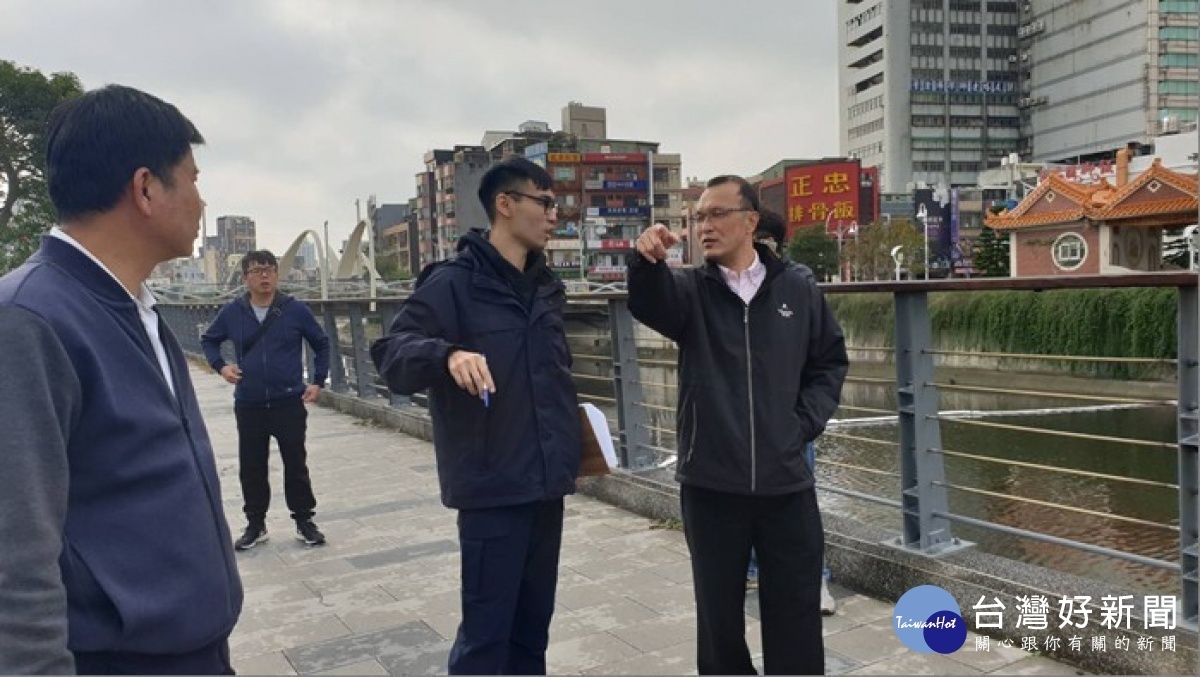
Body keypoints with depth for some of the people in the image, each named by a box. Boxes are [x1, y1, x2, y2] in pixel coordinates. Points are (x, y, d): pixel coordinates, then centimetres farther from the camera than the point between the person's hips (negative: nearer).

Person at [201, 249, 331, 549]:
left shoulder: (295, 310, -5)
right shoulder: (232, 312, 0)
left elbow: (321, 344, 7)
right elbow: (208, 340, 17)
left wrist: (318, 382, 1)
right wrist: (220, 366, 0)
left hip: (289, 403, -2)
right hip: (249, 406, 2)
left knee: (296, 465, 6)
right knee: (251, 468, 9)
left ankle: (304, 521, 20)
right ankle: (255, 524, 24)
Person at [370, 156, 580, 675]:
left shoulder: (547, 287, 12)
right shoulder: (453, 282, -9)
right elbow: (390, 354, -17)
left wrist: (574, 441, 14)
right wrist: (447, 354, -36)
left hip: (547, 485, 7)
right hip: (492, 489, -7)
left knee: (533, 625, 17)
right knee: (486, 631, 0)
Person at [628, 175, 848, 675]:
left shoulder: (798, 287, 3)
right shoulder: (692, 289, 0)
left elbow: (831, 361, 13)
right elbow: (649, 304, -23)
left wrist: (805, 421, 0)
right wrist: (646, 262, -44)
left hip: (786, 483, 0)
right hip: (711, 484, 0)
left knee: (795, 619, 10)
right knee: (719, 616, 13)